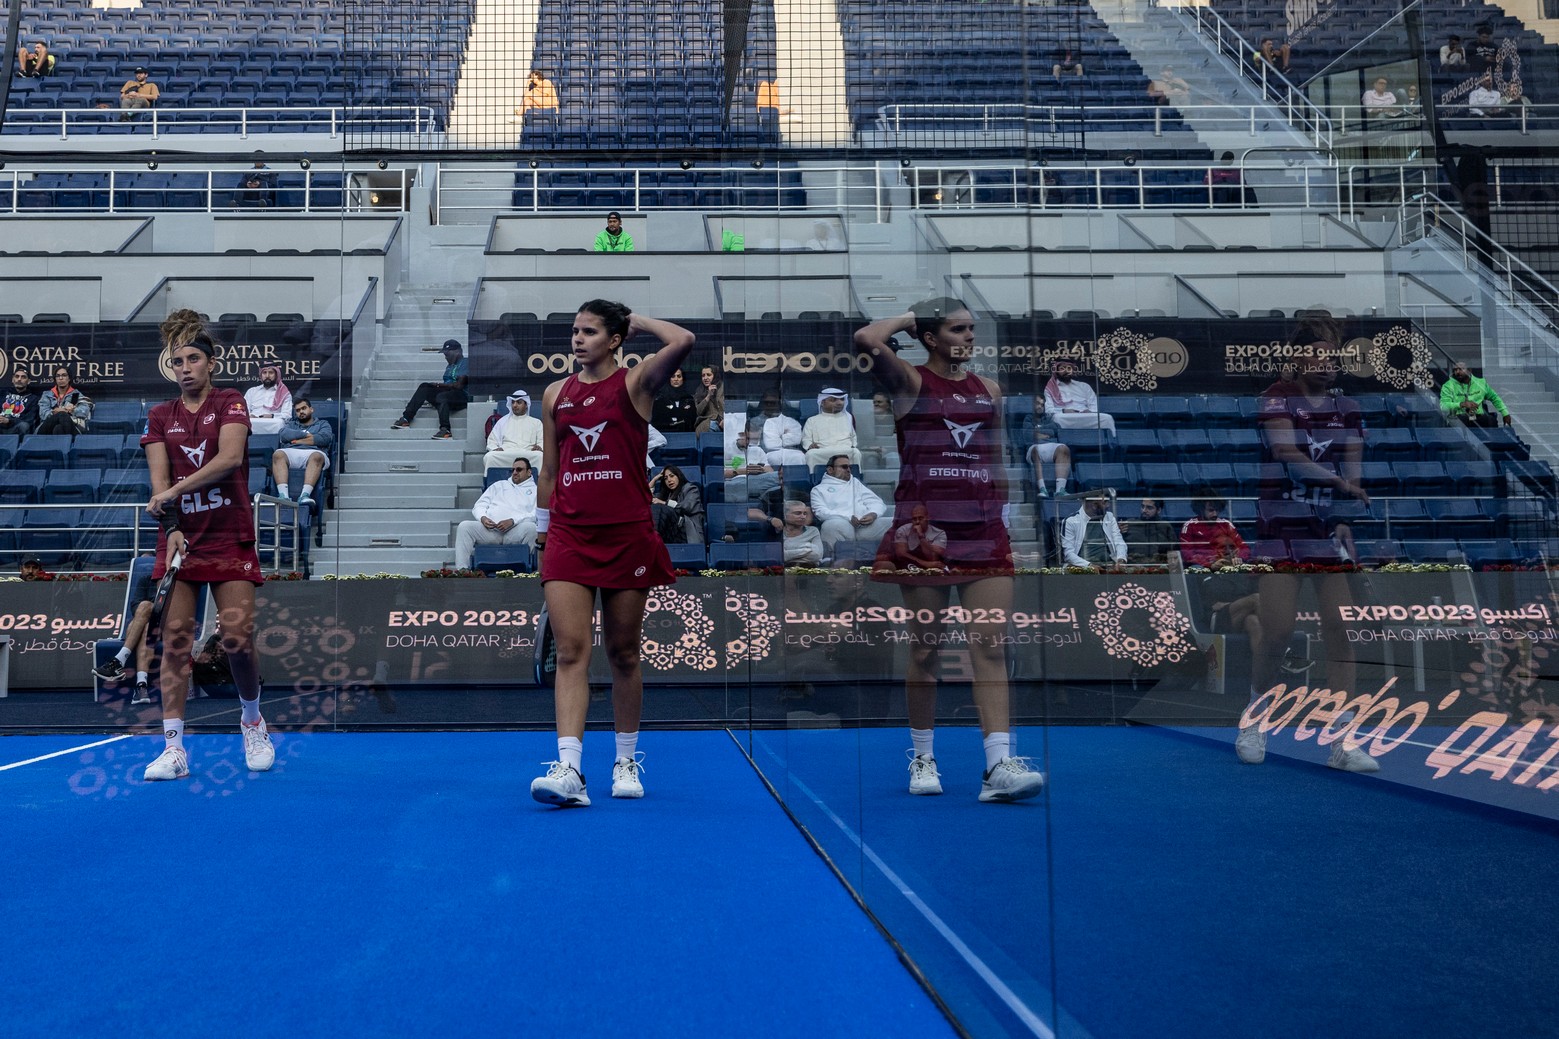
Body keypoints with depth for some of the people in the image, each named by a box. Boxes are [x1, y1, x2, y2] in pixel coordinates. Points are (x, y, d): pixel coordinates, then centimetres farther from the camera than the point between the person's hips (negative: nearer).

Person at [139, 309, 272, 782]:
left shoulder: (230, 403, 2)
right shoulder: (160, 417, 10)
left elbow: (230, 457, -16)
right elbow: (159, 480, -1)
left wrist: (175, 490, -23)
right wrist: (171, 528, -18)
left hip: (230, 541, -2)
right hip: (179, 542, 2)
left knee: (237, 639, -7)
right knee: (175, 640, -5)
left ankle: (252, 721, 19)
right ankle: (173, 747, -1)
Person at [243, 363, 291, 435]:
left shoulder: (285, 394, 14)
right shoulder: (251, 391, 24)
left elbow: (287, 415, 1)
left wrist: (272, 416, -18)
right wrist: (250, 416, -10)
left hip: (272, 425, -2)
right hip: (253, 423, 2)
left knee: (278, 422, -37)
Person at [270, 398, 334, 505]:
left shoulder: (322, 424, 29)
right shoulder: (291, 423, 37)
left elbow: (324, 438, 5)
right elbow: (284, 434, 11)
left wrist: (298, 440, 7)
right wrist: (306, 435, 5)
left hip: (313, 452, -2)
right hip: (291, 452, 2)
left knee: (317, 456, -39)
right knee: (278, 454, -34)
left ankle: (305, 495, -56)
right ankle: (283, 495, -49)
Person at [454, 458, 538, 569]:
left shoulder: (535, 490, 20)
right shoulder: (499, 485, 32)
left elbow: (536, 515, 2)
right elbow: (479, 505, 24)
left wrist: (512, 521, -14)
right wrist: (483, 518, -1)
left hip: (515, 531, -3)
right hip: (490, 529, 3)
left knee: (531, 528, -35)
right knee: (464, 526, -22)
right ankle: (462, 570, -27)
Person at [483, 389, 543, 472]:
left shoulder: (536, 422, 26)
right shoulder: (503, 420, 29)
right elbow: (491, 441, 22)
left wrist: (539, 447, -12)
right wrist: (495, 449, -3)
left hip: (528, 455, -1)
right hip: (504, 455, 1)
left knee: (540, 456, -36)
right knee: (489, 457, -33)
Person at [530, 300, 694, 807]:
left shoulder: (636, 381, 1)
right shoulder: (554, 394, 12)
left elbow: (683, 341, -18)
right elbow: (548, 471, 17)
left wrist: (639, 321, -1)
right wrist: (542, 535, 16)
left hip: (627, 536, -2)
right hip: (569, 535, 2)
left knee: (623, 653, 7)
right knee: (570, 652, -8)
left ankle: (626, 762, 21)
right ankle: (568, 770, -13)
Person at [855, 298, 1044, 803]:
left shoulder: (989, 390, 15)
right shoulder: (910, 382, 1)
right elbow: (867, 341, -18)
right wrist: (908, 317, -1)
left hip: (984, 536, 4)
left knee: (991, 649, -5)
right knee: (925, 649, 5)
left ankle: (999, 766, -8)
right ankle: (923, 758, 19)